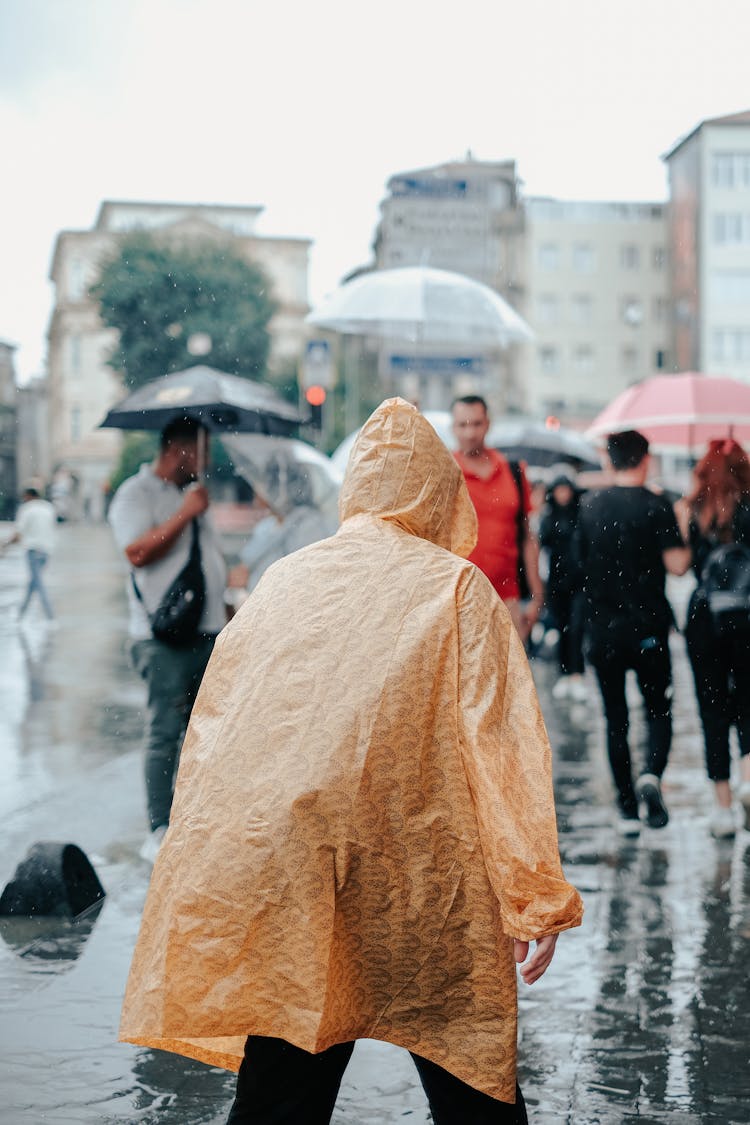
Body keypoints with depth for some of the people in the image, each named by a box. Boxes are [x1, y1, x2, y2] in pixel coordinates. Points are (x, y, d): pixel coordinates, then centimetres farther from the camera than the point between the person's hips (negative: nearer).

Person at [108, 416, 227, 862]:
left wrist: (223, 610, 20)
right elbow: (138, 552, -21)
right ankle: (160, 833, -5)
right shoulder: (136, 494, -5)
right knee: (165, 732, -8)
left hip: (208, 630, 8)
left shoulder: (193, 492, 20)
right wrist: (185, 513, -17)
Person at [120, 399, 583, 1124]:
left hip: (278, 882, 3)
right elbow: (498, 743, -6)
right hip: (422, 885, -3)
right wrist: (535, 897, -3)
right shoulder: (456, 588, 0)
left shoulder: (280, 581, 10)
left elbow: (212, 732, 12)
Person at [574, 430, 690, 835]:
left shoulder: (589, 505, 4)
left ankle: (627, 810, 9)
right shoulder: (656, 506, -8)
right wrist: (683, 540, 6)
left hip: (602, 628, 3)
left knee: (615, 719, 9)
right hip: (647, 627, -3)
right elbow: (676, 565, -13)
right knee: (658, 710, 10)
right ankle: (652, 775, -17)